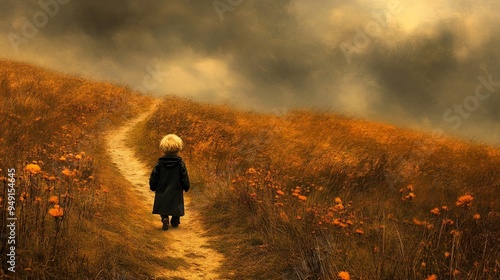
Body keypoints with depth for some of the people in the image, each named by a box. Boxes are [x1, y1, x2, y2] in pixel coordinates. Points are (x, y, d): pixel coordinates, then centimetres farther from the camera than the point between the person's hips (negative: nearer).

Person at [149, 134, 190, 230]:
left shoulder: (160, 163, -7)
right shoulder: (180, 163, -10)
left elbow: (154, 177, -2)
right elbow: (184, 178, -5)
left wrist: (153, 186, 15)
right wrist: (186, 187, 12)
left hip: (162, 191, 1)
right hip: (176, 191, 0)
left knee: (163, 208, 9)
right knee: (176, 207, 18)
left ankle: (165, 218, -14)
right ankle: (175, 220, 21)